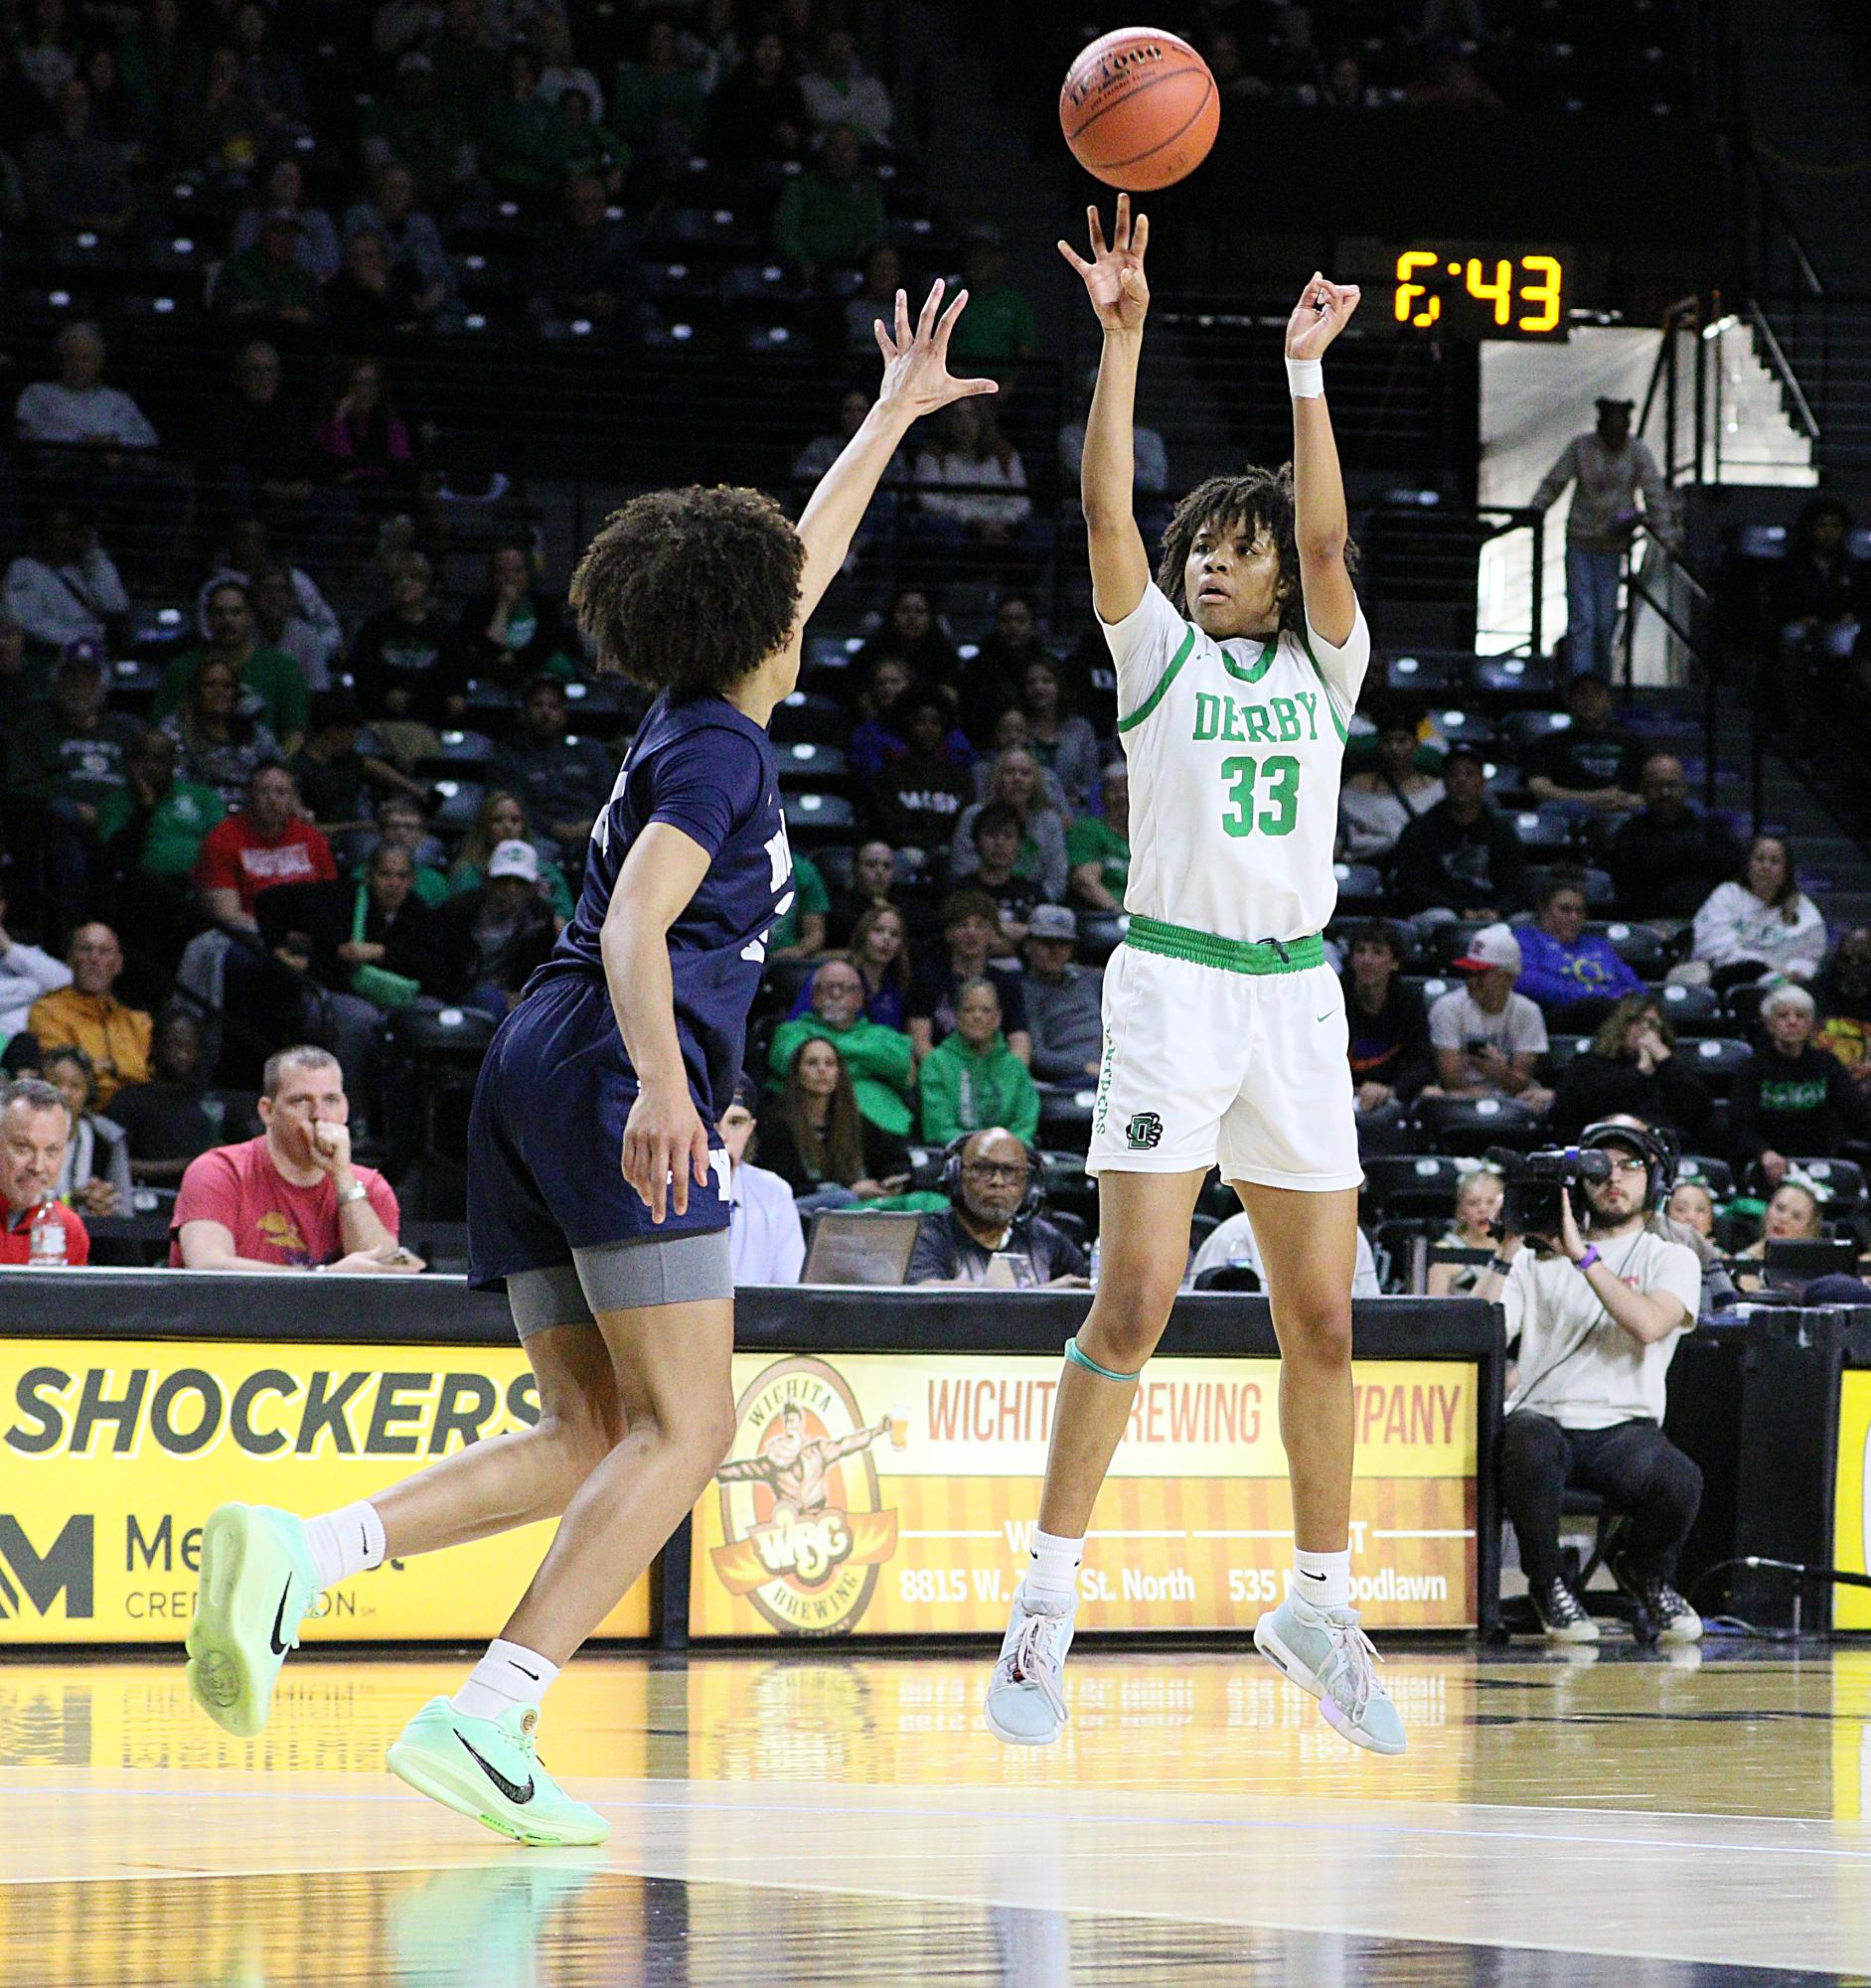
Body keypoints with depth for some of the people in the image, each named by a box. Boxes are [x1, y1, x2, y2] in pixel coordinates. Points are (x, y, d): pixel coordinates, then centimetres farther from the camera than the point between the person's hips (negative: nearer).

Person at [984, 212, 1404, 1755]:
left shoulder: (1322, 668, 12)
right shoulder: (1161, 654, 8)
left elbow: (1323, 538, -5)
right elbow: (1108, 513, -6)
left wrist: (1306, 371, -11)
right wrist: (1123, 336, -14)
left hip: (1297, 993, 3)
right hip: (1173, 981, -3)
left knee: (1322, 1314, 4)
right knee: (1138, 1297, -13)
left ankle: (1321, 1602, 16)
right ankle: (1048, 1600, -9)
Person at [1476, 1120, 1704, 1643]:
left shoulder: (1671, 1259, 13)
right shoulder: (1539, 1257, 19)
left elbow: (1649, 1324, -10)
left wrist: (1582, 1254, -9)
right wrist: (1508, 1250, -1)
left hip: (1623, 1428, 0)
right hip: (1542, 1418, 0)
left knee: (1680, 1483, -33)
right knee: (1528, 1442, -39)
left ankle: (1646, 1570, 7)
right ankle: (1548, 1584, -11)